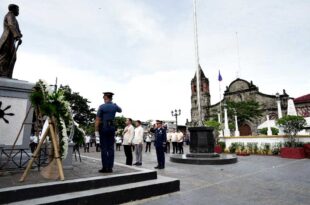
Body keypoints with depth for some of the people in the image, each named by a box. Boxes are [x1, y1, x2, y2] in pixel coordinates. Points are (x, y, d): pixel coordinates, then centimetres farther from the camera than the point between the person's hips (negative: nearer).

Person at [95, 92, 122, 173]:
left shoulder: (102, 107, -7)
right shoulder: (114, 106, 4)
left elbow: (97, 119, -10)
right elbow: (120, 110, 28)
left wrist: (96, 130, -5)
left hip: (103, 128, -4)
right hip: (112, 128, 4)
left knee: (104, 148, 0)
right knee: (111, 148, 6)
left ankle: (105, 167, 1)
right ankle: (110, 167, 8)